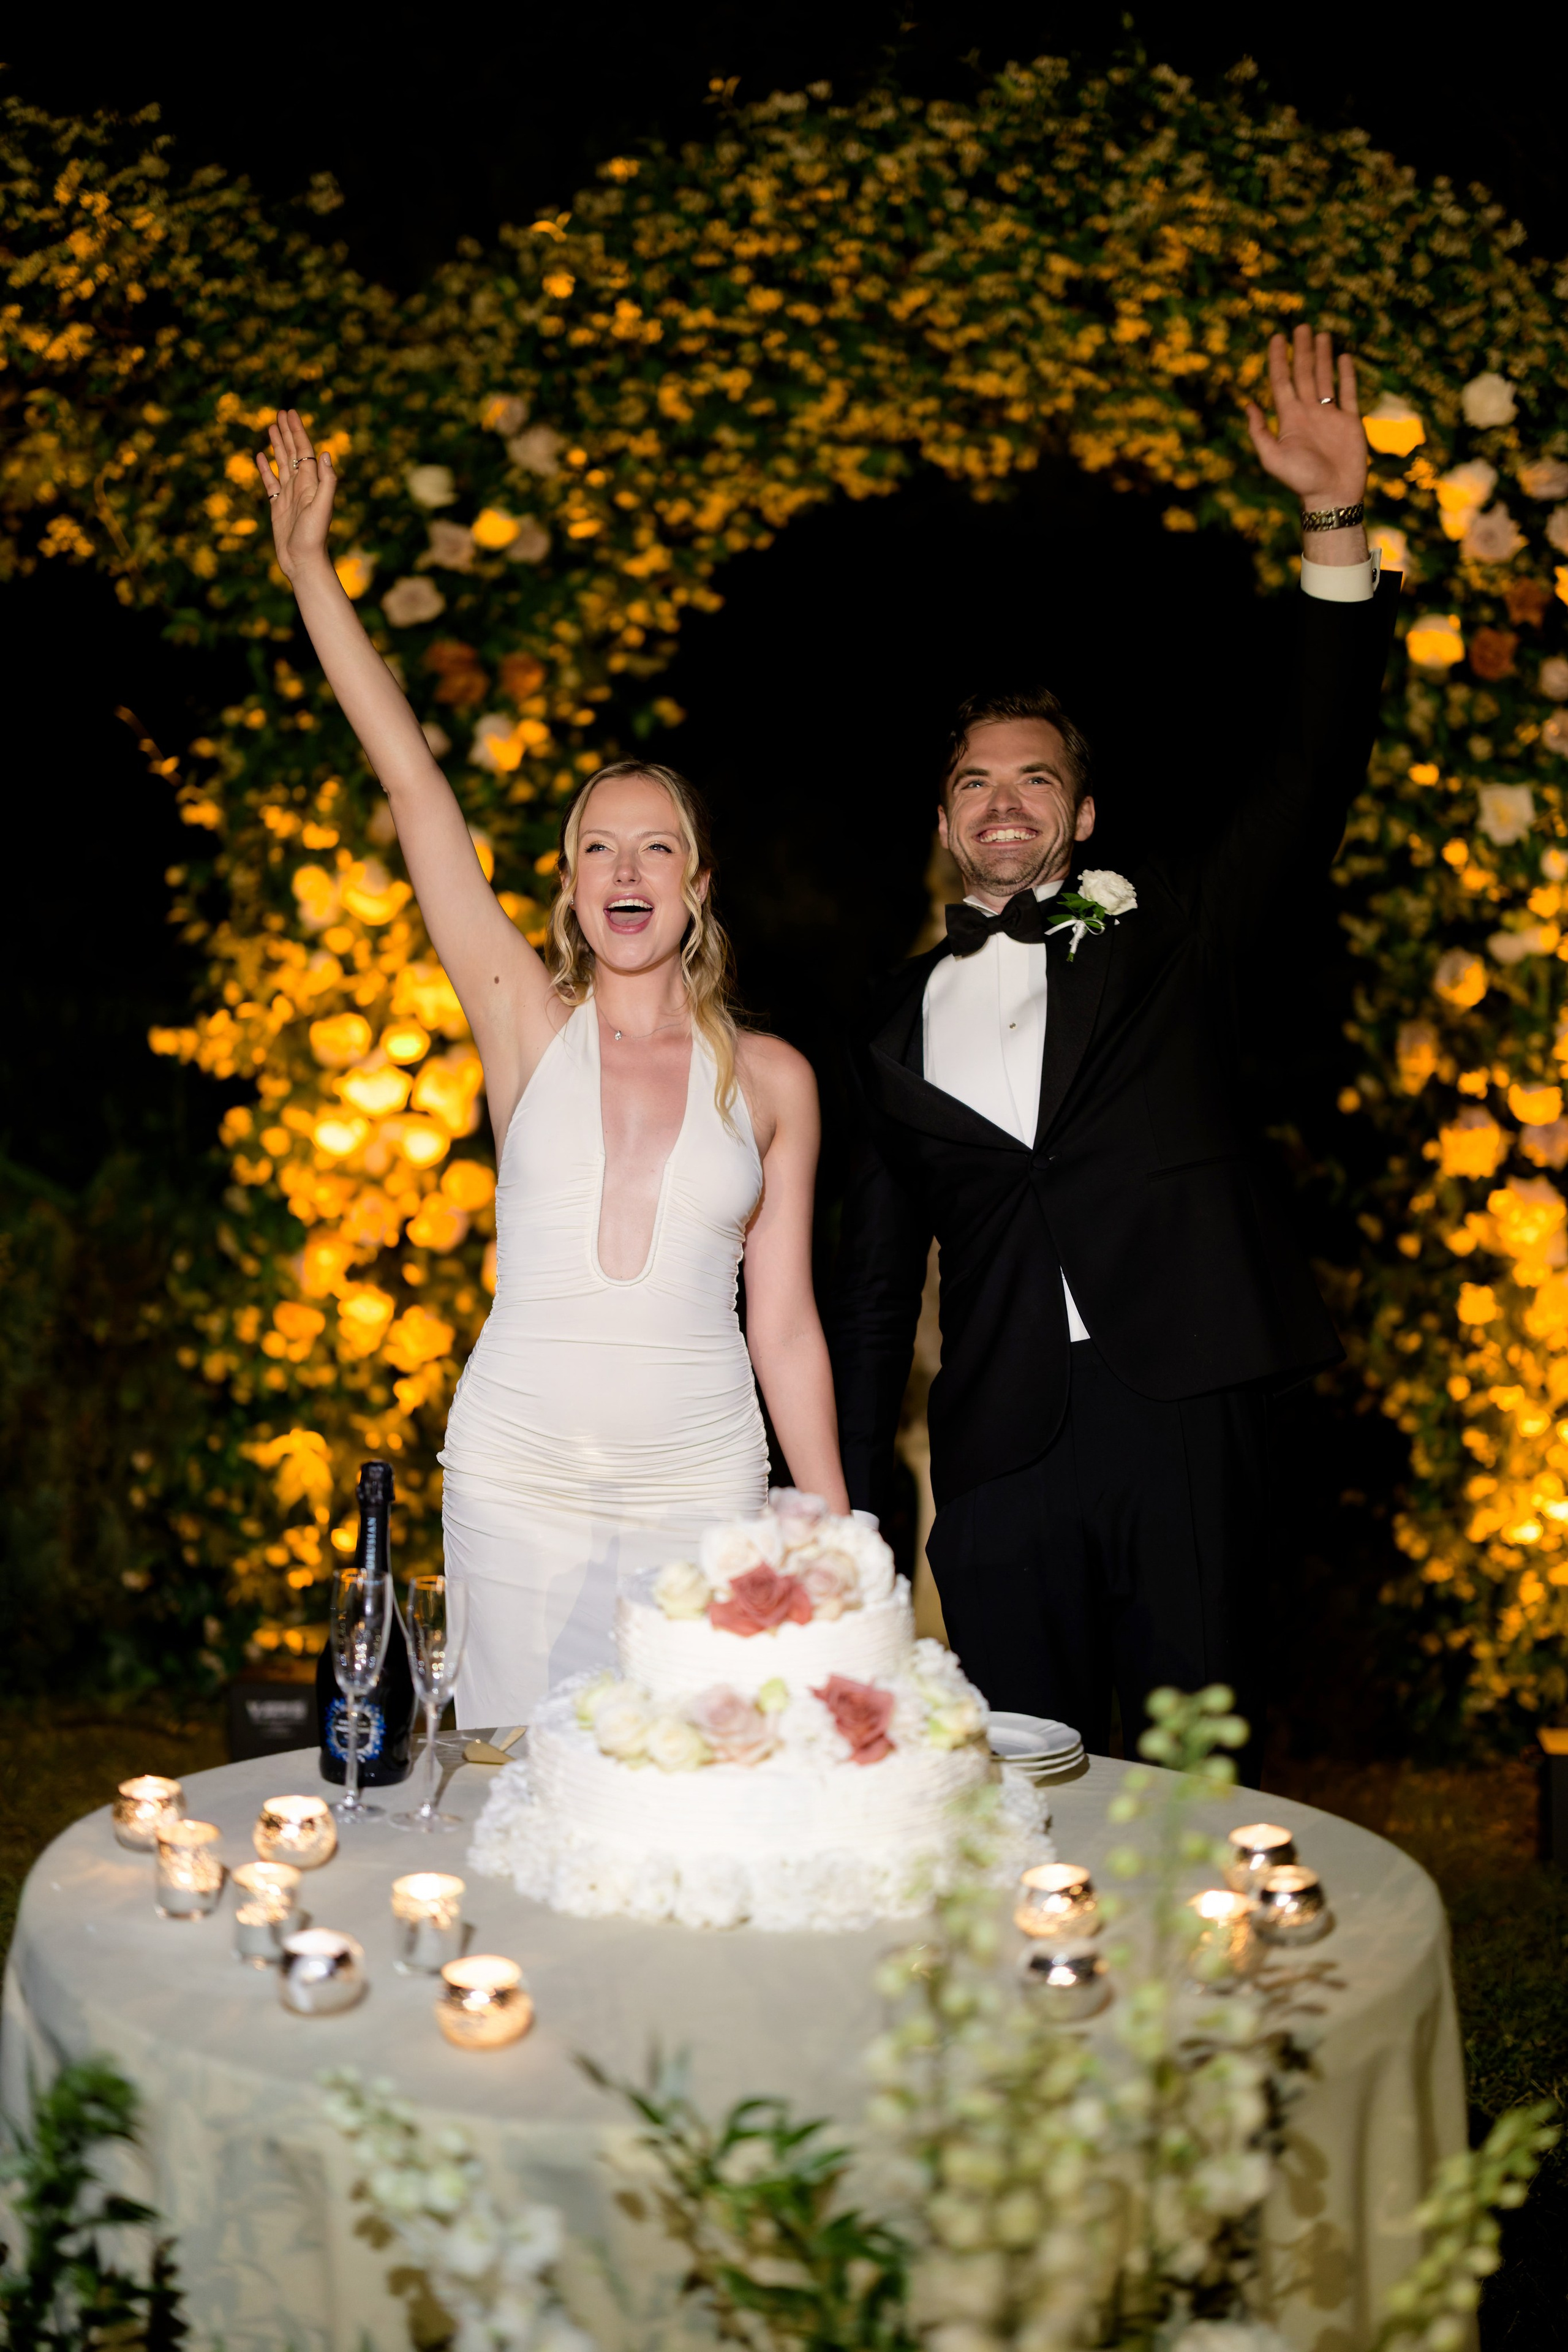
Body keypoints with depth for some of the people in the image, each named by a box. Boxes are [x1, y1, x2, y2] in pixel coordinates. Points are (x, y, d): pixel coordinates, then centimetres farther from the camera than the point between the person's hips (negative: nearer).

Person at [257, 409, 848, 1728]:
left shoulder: (770, 1078, 6)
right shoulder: (528, 1023, 3)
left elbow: (785, 1324, 8)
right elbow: (413, 782, 0)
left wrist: (836, 1538, 6)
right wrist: (309, 567, -1)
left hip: (705, 1482, 1)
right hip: (519, 1474, 0)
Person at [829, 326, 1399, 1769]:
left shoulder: (1169, 934, 11)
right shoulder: (905, 1023, 16)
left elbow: (1314, 777, -2)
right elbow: (879, 1270, 17)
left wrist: (1336, 528, -12)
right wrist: (858, 1492, 12)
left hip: (1180, 1403, -2)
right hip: (1001, 1436, 2)